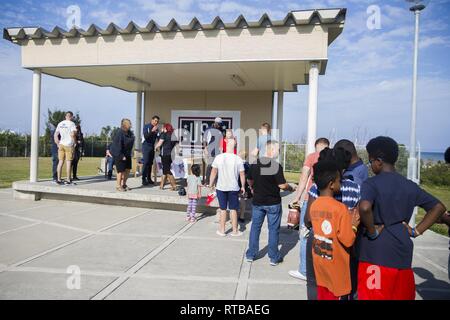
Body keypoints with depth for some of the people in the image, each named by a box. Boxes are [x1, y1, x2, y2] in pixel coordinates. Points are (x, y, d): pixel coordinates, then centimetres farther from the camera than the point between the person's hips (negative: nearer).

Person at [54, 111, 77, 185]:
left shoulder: (60, 124, 12)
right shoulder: (71, 124, -6)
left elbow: (55, 135, 10)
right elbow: (72, 134, -19)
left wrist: (58, 144, 10)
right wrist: (74, 141, -3)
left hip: (61, 145, 5)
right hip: (69, 145, -5)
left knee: (60, 162, 7)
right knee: (68, 162, -2)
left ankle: (59, 179, 8)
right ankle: (68, 180, 1)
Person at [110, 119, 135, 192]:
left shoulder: (130, 132, 0)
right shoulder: (119, 133, -22)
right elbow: (118, 146, -22)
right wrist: (121, 156, -20)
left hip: (127, 154, 8)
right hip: (119, 154, -8)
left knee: (128, 169, 12)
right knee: (121, 171, -2)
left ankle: (124, 184, 28)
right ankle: (118, 186, 13)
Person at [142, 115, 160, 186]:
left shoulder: (156, 128, 10)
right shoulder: (146, 126, -4)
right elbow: (145, 136, -16)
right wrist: (152, 131, -26)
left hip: (152, 147, 5)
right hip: (146, 146, -5)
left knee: (150, 163, 6)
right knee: (146, 163, -9)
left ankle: (149, 178, 12)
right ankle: (144, 179, -8)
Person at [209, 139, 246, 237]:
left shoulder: (218, 157, -7)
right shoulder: (238, 159, -9)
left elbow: (213, 172, -3)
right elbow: (242, 174, -5)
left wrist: (211, 184, 9)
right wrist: (243, 186, 8)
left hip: (221, 187, 1)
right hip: (233, 188, -1)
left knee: (223, 209, 12)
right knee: (233, 209, 11)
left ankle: (222, 230, 21)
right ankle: (235, 231, 19)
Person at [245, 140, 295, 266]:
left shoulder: (254, 164, -2)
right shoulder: (277, 166, -17)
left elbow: (250, 181, 9)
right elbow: (282, 185, -17)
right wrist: (290, 188, 4)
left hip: (257, 201, 4)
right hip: (273, 202, -4)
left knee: (255, 227, 14)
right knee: (273, 229, 8)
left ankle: (251, 254, 21)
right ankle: (274, 257, 17)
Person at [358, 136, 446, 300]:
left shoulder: (371, 184, -12)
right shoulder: (410, 186, 7)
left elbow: (364, 208, -31)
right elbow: (438, 207, 15)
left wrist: (372, 231, -15)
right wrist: (416, 231, 10)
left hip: (375, 255, -6)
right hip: (402, 254, 6)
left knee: (374, 296, 5)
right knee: (403, 296, 20)